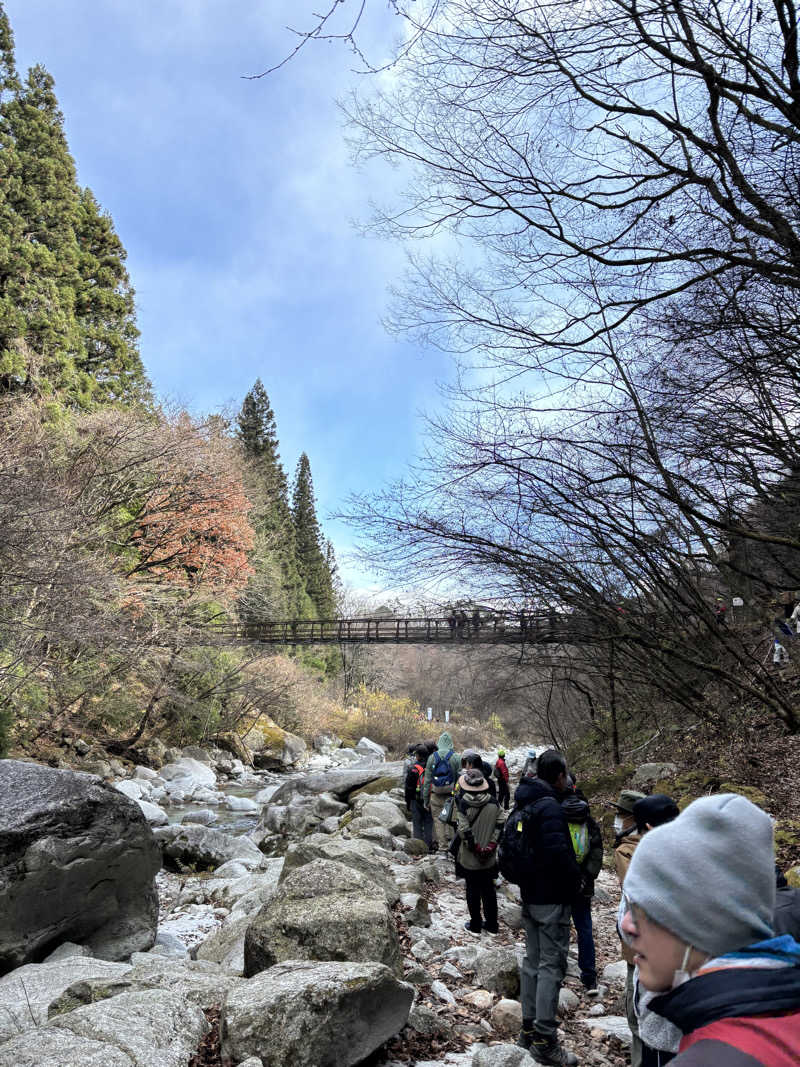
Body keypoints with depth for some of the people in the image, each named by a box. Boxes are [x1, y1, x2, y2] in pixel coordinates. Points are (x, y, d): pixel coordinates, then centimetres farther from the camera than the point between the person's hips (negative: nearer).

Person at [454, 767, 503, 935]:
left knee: (473, 891, 11)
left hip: (469, 858, -3)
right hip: (489, 858, 3)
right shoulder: (494, 804, -5)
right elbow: (500, 826, -4)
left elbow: (463, 831, -19)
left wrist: (475, 847, -10)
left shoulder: (463, 804, -17)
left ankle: (475, 925, 22)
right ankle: (491, 924, 26)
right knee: (489, 889, 17)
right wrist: (491, 845, -4)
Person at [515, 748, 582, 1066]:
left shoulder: (524, 804, 8)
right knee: (551, 966, 0)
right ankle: (545, 1041, 5)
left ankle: (529, 1029, 26)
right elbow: (559, 852, -28)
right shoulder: (550, 807, -21)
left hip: (529, 895, 9)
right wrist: (576, 878, -12)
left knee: (532, 961, 17)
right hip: (552, 899, -9)